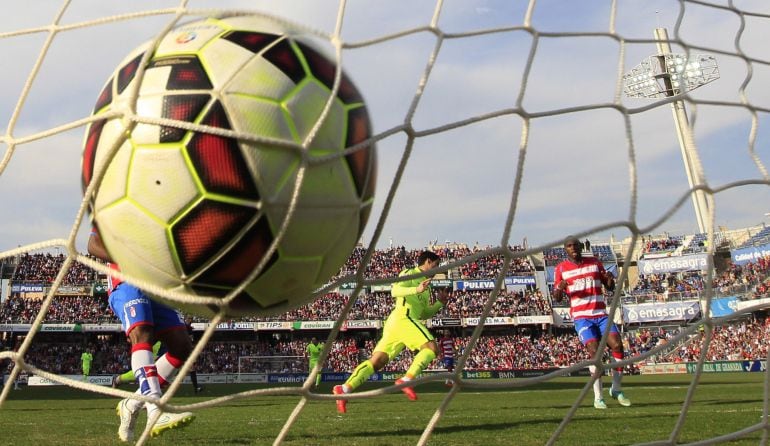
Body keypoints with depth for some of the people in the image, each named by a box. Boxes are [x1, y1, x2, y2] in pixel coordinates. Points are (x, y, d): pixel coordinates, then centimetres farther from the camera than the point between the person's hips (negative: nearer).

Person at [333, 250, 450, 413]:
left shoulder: (426, 287, 31)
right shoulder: (409, 274, 3)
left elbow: (423, 314, 33)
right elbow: (395, 290, -14)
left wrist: (440, 303, 23)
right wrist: (416, 290, -27)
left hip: (394, 323, 9)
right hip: (403, 317, -9)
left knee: (376, 361, -1)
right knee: (431, 348, -18)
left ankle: (344, 389, -11)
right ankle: (406, 380, -28)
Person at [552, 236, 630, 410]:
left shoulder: (595, 263, 11)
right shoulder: (561, 268, 4)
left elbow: (610, 288, 15)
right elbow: (557, 298, 4)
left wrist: (610, 280, -9)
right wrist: (559, 288, -18)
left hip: (601, 314, 3)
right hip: (581, 317, -3)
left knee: (617, 345, -12)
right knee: (594, 351, -17)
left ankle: (616, 389, 6)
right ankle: (598, 397, -10)